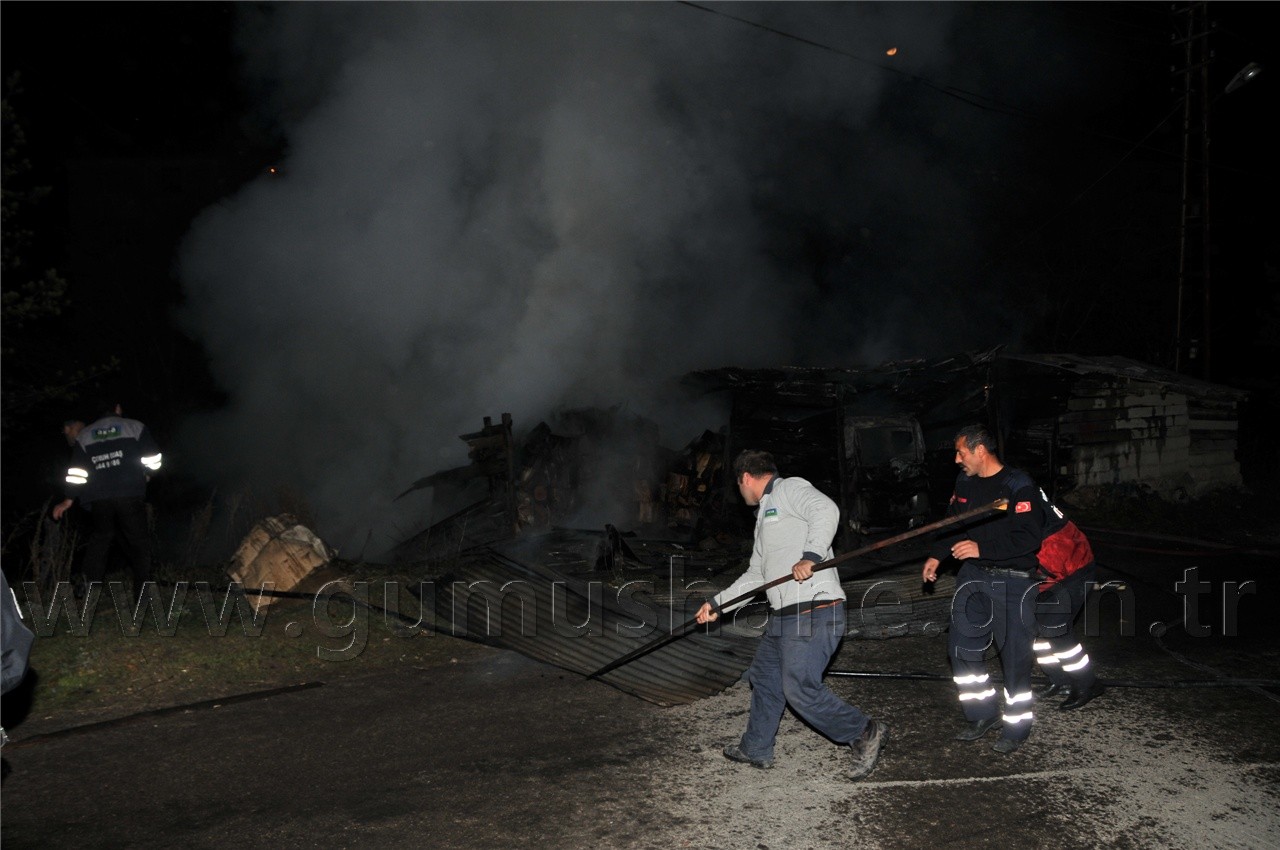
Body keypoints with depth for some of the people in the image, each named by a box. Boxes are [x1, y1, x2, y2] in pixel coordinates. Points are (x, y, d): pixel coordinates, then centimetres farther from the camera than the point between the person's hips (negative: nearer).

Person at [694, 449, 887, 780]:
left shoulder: (790, 489, -4)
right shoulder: (766, 514, 26)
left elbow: (826, 510, -24)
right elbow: (755, 575, 29)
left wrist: (810, 556, -33)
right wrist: (717, 603, 28)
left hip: (813, 613, -11)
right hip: (783, 616, 11)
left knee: (800, 689, -12)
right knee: (764, 676, 18)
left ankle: (864, 733, 2)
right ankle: (756, 749, 33)